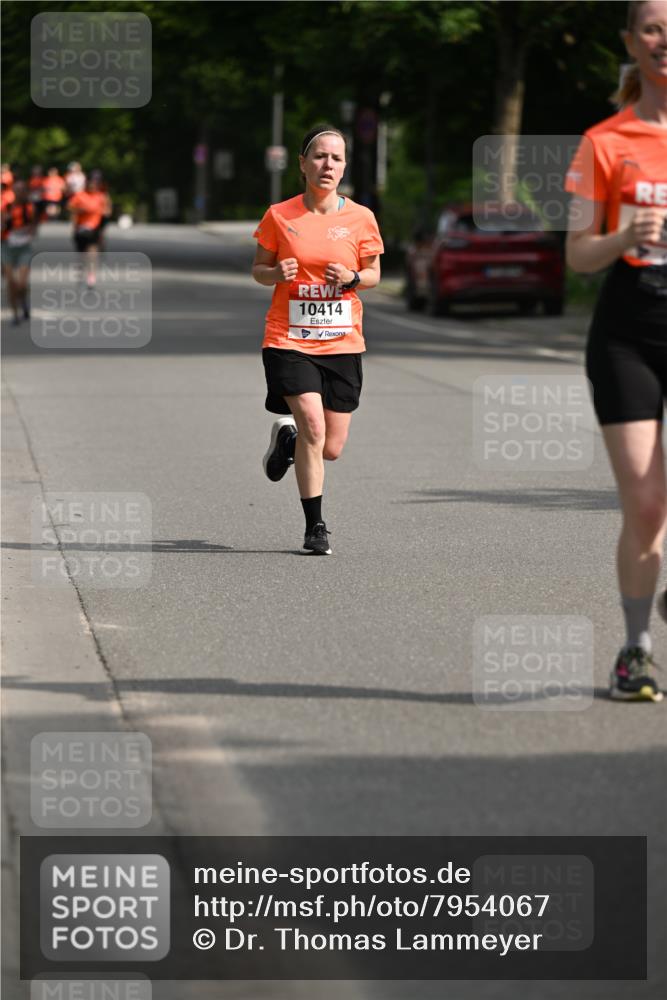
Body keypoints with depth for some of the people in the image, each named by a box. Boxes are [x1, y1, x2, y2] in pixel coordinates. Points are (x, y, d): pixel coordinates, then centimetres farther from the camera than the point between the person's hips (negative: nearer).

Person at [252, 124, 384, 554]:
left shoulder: (360, 219, 0)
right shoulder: (279, 216, -3)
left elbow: (374, 274, 10)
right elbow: (258, 269, 7)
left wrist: (352, 278, -12)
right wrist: (277, 273, -15)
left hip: (342, 342, 2)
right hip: (289, 340, -2)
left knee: (331, 448, 3)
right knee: (313, 424, -20)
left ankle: (288, 437, 39)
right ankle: (315, 525, -7)